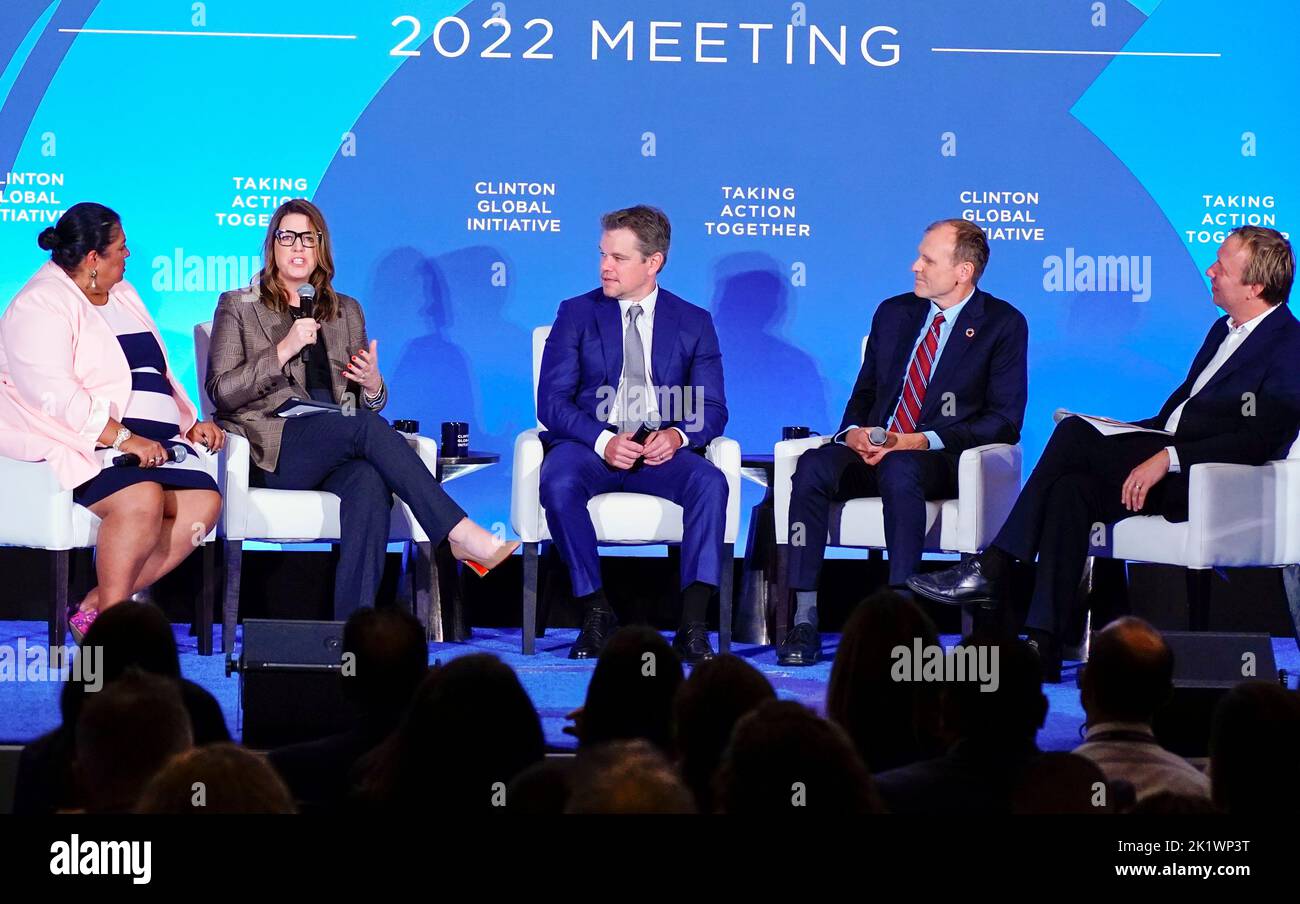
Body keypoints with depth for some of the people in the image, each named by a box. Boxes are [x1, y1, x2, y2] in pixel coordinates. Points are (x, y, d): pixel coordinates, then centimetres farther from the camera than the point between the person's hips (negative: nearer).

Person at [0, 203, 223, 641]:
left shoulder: (123, 295, 21)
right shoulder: (41, 304, -7)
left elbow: (159, 375, 28)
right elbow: (52, 393, -20)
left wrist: (191, 423, 12)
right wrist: (122, 439, -26)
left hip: (152, 440, 8)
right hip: (81, 442, -8)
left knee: (203, 502, -17)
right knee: (141, 499, -34)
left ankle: (96, 607, -15)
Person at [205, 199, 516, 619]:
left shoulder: (346, 311, 24)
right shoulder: (238, 307, 13)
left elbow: (368, 407, 24)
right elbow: (222, 391, 0)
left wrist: (373, 386, 0)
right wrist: (283, 351, -10)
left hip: (338, 449, 3)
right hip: (272, 451, -3)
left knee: (369, 484, -36)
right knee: (367, 426, -33)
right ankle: (461, 535, -36)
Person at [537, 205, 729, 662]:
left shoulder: (694, 323, 11)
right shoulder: (576, 313, 8)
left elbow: (712, 410, 6)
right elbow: (552, 402, -1)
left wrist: (677, 435, -18)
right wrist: (602, 441, -20)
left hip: (661, 450, 1)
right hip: (589, 443, -1)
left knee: (709, 482, -31)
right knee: (558, 482, -35)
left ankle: (692, 624, -33)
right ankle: (596, 614, -25)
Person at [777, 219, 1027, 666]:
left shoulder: (1004, 324, 1)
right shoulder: (893, 313, 17)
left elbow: (1005, 422, -6)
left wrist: (919, 441, -17)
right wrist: (853, 432, -4)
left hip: (942, 461, -4)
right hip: (872, 451, 5)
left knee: (899, 471, -39)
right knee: (812, 466, -27)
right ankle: (804, 620, -30)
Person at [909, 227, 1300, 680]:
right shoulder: (1224, 330, 21)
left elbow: (1260, 440, -19)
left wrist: (1167, 457, -25)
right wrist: (1118, 435, 11)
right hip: (1163, 460, 8)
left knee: (1074, 435, -23)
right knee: (1072, 489, -20)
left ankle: (990, 571, -17)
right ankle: (1043, 645, -23)